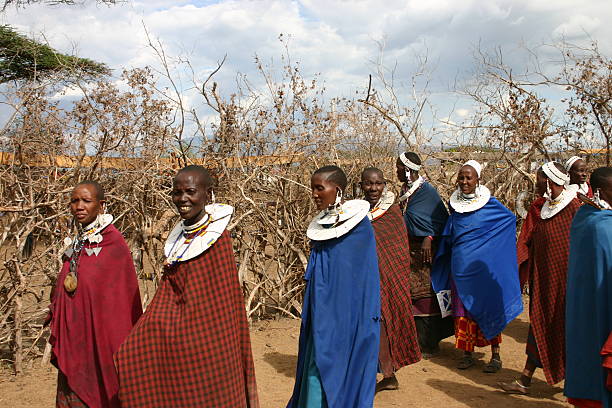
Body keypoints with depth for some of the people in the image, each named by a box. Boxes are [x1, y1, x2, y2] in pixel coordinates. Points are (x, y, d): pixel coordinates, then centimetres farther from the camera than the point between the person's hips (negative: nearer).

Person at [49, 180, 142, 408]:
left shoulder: (113, 244, -12)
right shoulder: (76, 245, 9)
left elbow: (124, 296, -12)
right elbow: (63, 291, 15)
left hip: (100, 338, -7)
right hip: (72, 339, 7)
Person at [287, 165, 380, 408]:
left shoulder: (358, 224, -11)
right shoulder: (320, 225, 8)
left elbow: (365, 274, -10)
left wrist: (368, 314, -12)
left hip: (347, 311, -6)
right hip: (322, 310, 6)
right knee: (317, 365, 11)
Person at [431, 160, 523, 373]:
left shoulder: (490, 203, -5)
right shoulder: (455, 204, 7)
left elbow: (511, 220, 5)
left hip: (483, 265, -4)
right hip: (460, 265, 4)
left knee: (487, 307, 1)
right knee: (463, 310, 7)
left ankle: (495, 356, 12)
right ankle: (467, 354, 18)